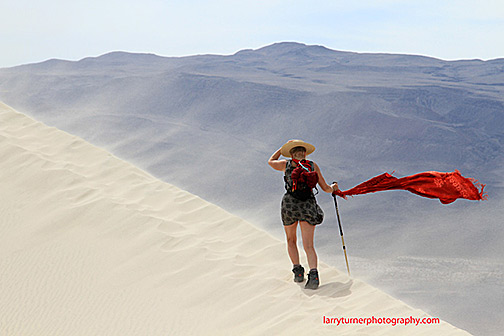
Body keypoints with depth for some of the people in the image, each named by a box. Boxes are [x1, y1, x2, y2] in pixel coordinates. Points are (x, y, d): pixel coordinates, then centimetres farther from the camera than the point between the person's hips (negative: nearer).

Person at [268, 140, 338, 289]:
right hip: (308, 205, 0)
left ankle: (297, 270, 12)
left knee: (291, 240, 22)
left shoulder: (286, 165, 7)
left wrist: (283, 147, 38)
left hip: (289, 204, 0)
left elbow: (271, 161, 30)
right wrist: (333, 187, 34)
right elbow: (325, 188, 12)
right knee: (308, 245, -1)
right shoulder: (313, 166, 8)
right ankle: (313, 274, -20)